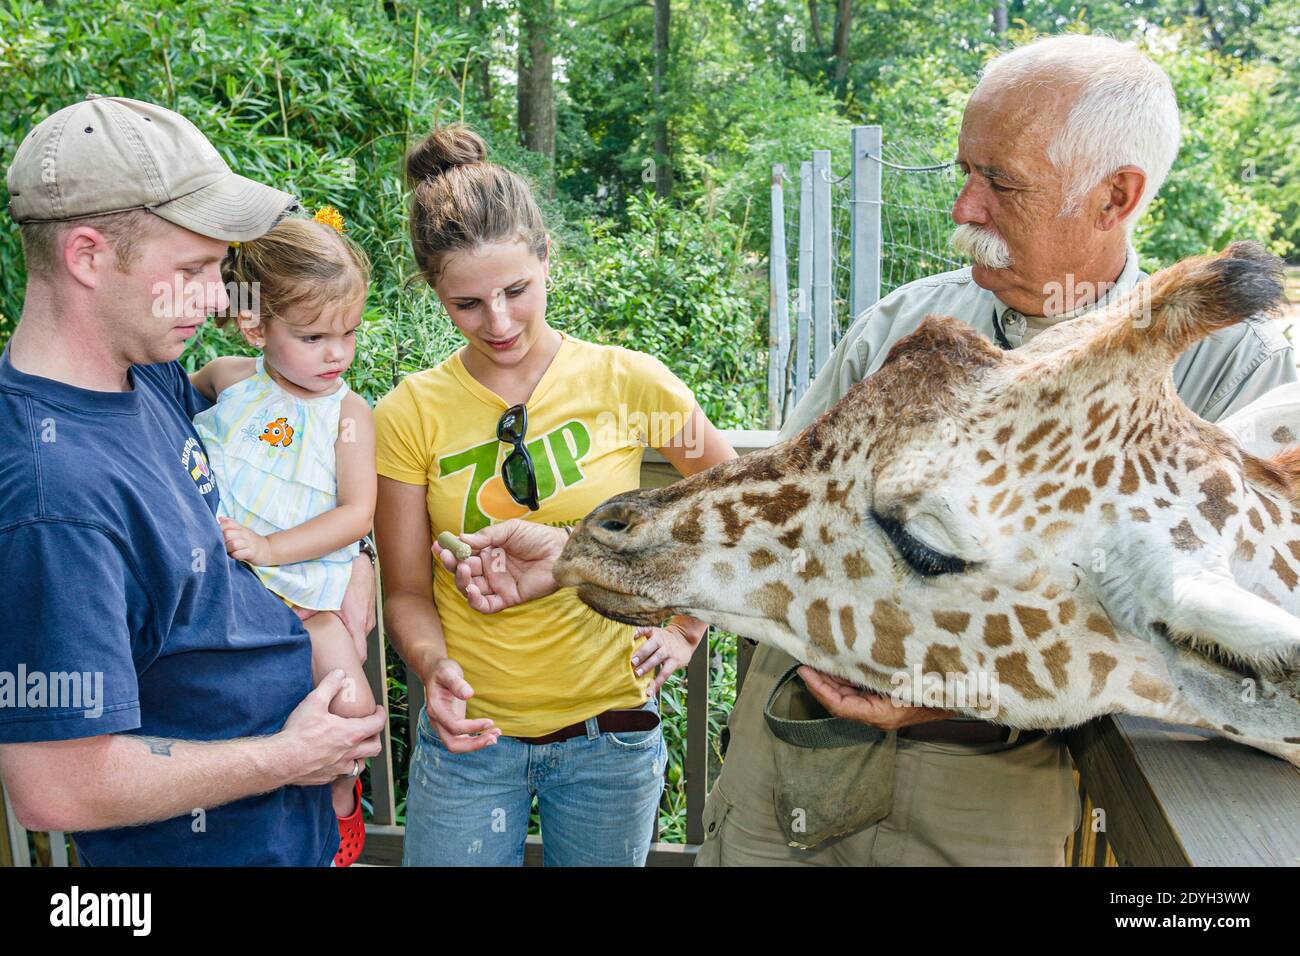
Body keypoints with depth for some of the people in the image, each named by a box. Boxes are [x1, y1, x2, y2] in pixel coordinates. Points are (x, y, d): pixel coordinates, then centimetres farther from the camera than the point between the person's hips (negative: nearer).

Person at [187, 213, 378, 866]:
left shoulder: (348, 413, -6)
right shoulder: (228, 377, 1)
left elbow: (357, 513, -13)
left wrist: (270, 549, -22)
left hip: (298, 590, -2)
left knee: (351, 707, -11)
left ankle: (340, 796, 19)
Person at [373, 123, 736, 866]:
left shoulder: (627, 382, -8)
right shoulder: (410, 415, -7)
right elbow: (407, 591, -2)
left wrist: (689, 628, 2)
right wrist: (434, 666, -21)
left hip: (609, 729, 0)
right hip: (469, 730, 0)